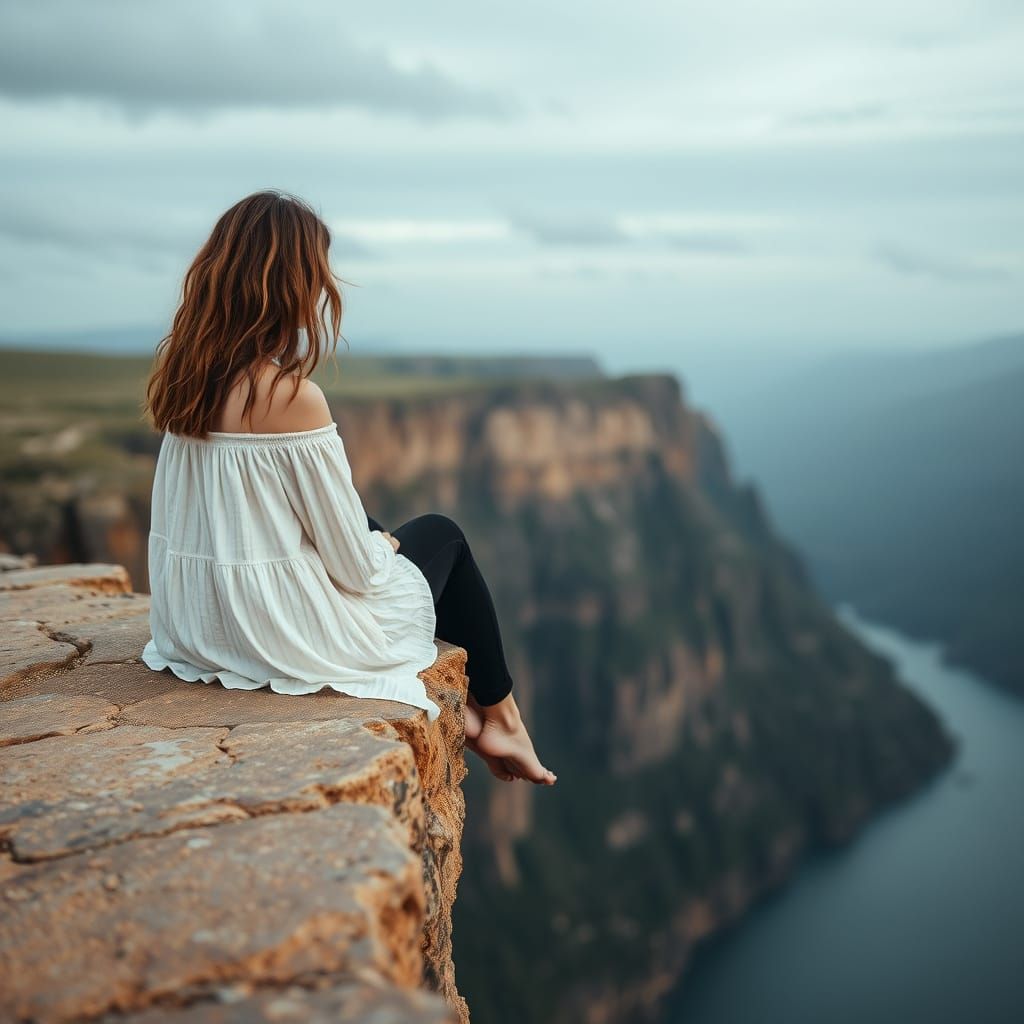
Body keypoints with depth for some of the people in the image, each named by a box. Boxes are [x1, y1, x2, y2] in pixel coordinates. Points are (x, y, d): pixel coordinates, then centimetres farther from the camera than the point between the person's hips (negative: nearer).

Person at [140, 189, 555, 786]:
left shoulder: (183, 380, -2)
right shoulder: (294, 397, -25)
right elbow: (357, 567, -18)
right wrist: (384, 544, 2)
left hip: (198, 625, 7)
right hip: (293, 638, -7)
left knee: (374, 530, 29)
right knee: (441, 534, 18)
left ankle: (458, 711, 35)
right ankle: (499, 718, 36)